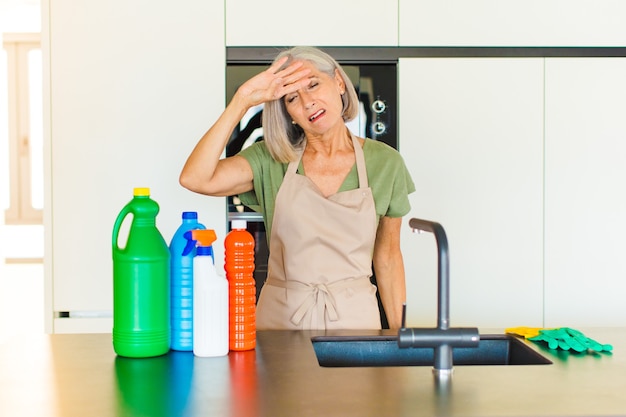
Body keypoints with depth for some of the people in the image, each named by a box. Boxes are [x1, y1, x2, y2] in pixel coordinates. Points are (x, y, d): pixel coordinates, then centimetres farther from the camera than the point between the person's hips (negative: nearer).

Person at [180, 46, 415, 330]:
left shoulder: (385, 163, -1)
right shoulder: (271, 160, -2)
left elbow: (387, 257, 6)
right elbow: (195, 178, -18)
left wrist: (399, 335, 4)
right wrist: (243, 100, -17)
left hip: (353, 317, 0)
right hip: (279, 317, 0)